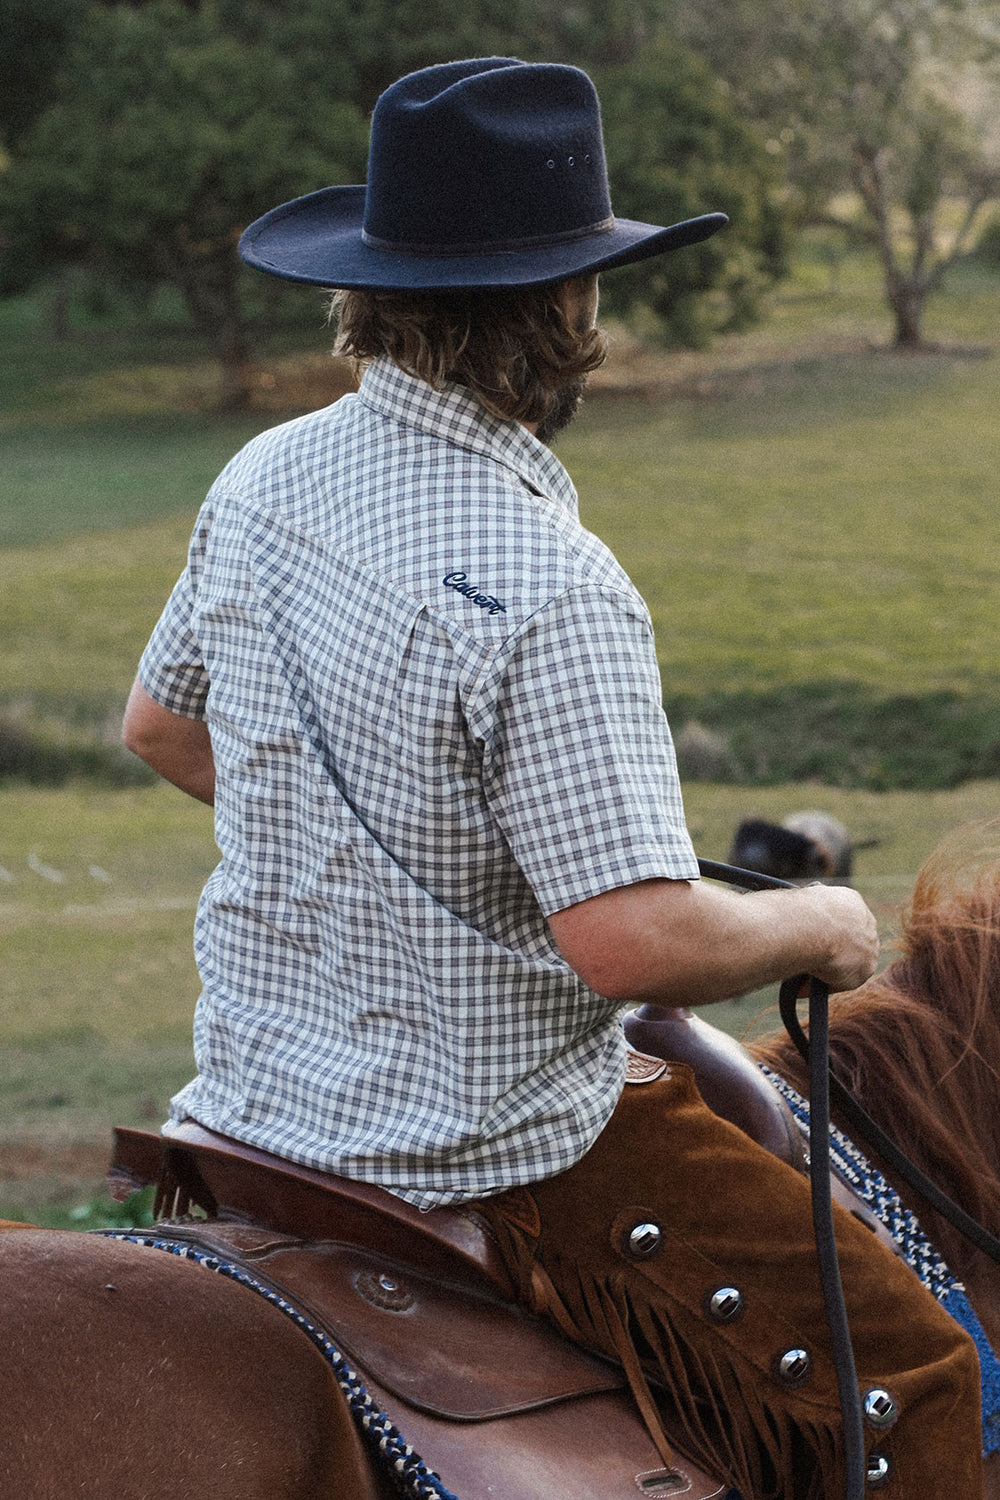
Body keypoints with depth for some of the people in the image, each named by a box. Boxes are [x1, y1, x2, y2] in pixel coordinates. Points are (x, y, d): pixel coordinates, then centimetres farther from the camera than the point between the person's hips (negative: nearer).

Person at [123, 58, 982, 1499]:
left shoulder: (265, 477, -1)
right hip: (485, 1159, -9)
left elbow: (160, 724, 16)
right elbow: (636, 939, -30)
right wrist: (814, 926, -11)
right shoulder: (547, 587, -27)